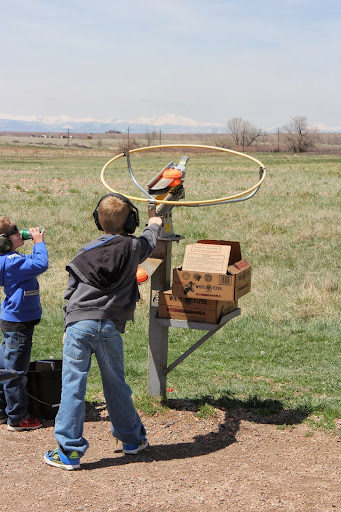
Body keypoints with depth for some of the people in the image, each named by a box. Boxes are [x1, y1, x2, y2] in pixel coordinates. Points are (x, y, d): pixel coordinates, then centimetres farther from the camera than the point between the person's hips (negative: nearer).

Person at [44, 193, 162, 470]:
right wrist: (154, 225, 52)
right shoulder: (133, 247, 6)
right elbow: (149, 243, 31)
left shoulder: (86, 251, 7)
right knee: (116, 385, 16)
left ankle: (69, 451, 2)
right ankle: (132, 438, 31)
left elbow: (71, 290, 8)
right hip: (110, 327, 1)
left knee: (72, 387, 0)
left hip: (79, 323, -1)